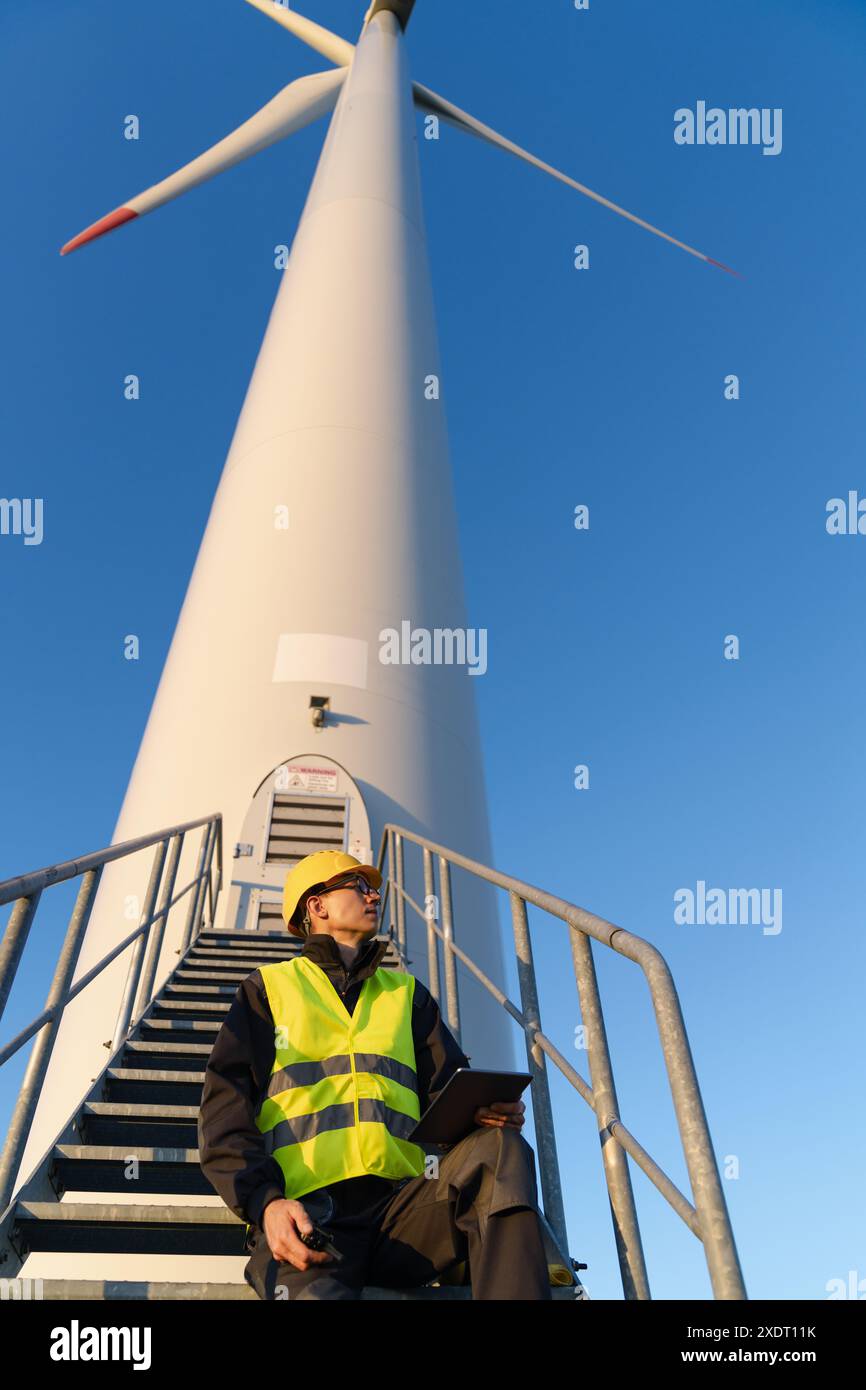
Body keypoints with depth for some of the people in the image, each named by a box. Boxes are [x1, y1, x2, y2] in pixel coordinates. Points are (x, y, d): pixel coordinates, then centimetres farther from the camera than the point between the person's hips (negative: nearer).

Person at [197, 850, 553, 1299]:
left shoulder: (406, 992, 25)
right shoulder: (268, 988, 16)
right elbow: (225, 1104, 5)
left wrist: (483, 1109, -9)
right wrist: (265, 1200, -13)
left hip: (401, 1202, 4)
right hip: (305, 1212, -4)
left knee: (501, 1149, -27)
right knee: (317, 1290, -40)